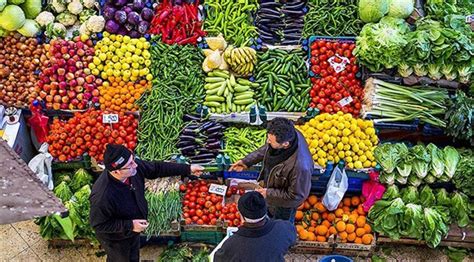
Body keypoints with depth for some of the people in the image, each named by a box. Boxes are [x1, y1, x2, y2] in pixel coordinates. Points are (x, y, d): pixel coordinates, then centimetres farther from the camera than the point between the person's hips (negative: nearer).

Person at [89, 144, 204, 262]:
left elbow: (157, 168, -8)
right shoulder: (102, 195, -43)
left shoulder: (134, 167, -25)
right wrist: (129, 225, -31)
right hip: (116, 239, -6)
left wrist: (187, 169, -7)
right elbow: (98, 224, -29)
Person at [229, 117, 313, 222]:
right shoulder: (286, 134, -28)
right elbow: (266, 149, -3)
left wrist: (269, 193, -24)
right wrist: (247, 161, -7)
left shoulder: (300, 166, -48)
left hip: (284, 203, -6)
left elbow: (296, 195, -30)